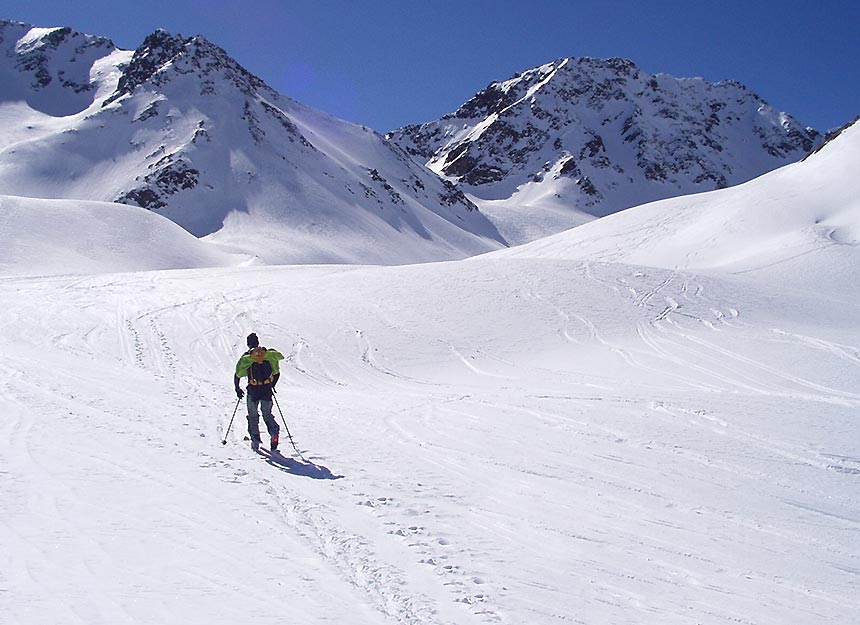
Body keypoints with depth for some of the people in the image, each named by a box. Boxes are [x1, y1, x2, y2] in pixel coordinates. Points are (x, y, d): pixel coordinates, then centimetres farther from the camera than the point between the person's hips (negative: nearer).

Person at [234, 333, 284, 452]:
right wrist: (272, 385, 25)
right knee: (267, 414, 15)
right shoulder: (269, 354, 7)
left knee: (253, 415, 14)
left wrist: (237, 389, 10)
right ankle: (274, 430, -12)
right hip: (267, 389, 2)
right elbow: (277, 372, 12)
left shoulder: (246, 357, 1)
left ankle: (255, 441, 10)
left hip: (253, 390, -2)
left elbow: (237, 374, -2)